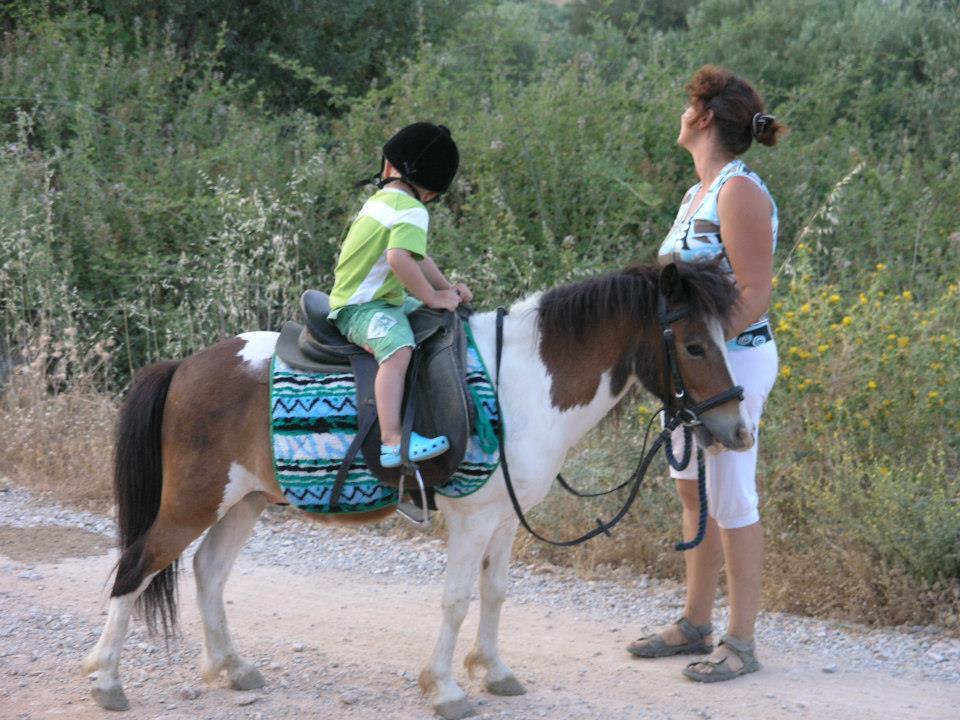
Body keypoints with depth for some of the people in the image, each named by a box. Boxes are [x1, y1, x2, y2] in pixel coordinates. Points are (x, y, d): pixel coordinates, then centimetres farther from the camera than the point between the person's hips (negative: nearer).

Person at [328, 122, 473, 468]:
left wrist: (446, 288, 14)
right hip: (361, 308, -10)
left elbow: (416, 255, 24)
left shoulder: (381, 199, 14)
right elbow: (399, 258, -32)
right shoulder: (412, 212, -15)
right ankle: (392, 442, -49)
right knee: (398, 349, -34)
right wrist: (432, 296, -21)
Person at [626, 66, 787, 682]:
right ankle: (696, 625, 26)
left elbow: (755, 296, -21)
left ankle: (741, 643, 5)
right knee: (695, 496, 16)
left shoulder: (739, 192, -16)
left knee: (732, 503, -3)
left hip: (733, 359, -10)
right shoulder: (699, 193, 12)